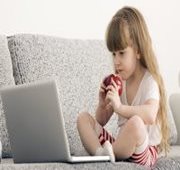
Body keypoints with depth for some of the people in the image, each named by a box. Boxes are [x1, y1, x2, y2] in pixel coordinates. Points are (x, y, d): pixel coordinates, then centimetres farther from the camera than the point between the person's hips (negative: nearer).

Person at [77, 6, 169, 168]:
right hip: (120, 146, 7)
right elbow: (101, 121, 16)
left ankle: (105, 154, -14)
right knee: (83, 118, -5)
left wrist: (120, 107, -38)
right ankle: (100, 153, -32)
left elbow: (150, 115, -32)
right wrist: (103, 104, -4)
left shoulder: (149, 81, -10)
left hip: (144, 152, -7)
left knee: (135, 123, -38)